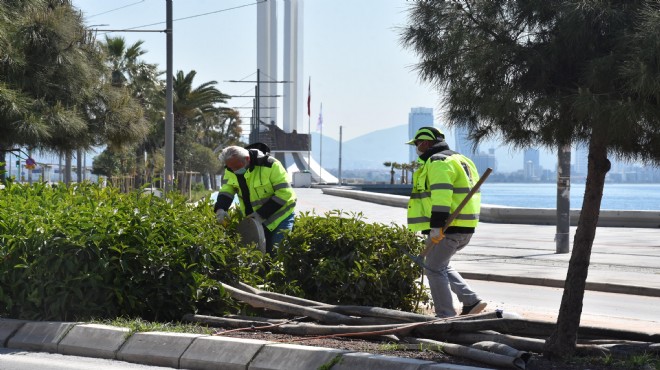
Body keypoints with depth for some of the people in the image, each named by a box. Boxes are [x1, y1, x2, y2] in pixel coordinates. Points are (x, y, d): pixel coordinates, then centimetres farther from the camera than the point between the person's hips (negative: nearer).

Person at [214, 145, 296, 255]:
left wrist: (262, 214, -26)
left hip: (280, 216, -6)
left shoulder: (270, 165, -26)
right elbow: (226, 191, -2)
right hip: (256, 220, 6)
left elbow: (285, 193, -25)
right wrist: (220, 208, -25)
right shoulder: (231, 170, -7)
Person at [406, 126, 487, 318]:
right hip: (464, 229, 10)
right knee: (441, 266, 21)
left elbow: (442, 195, -24)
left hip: (447, 228, -10)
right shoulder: (457, 159, 23)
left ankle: (446, 315, -3)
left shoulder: (438, 162, -11)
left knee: (434, 268, -2)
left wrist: (436, 226, -28)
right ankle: (471, 301, 12)